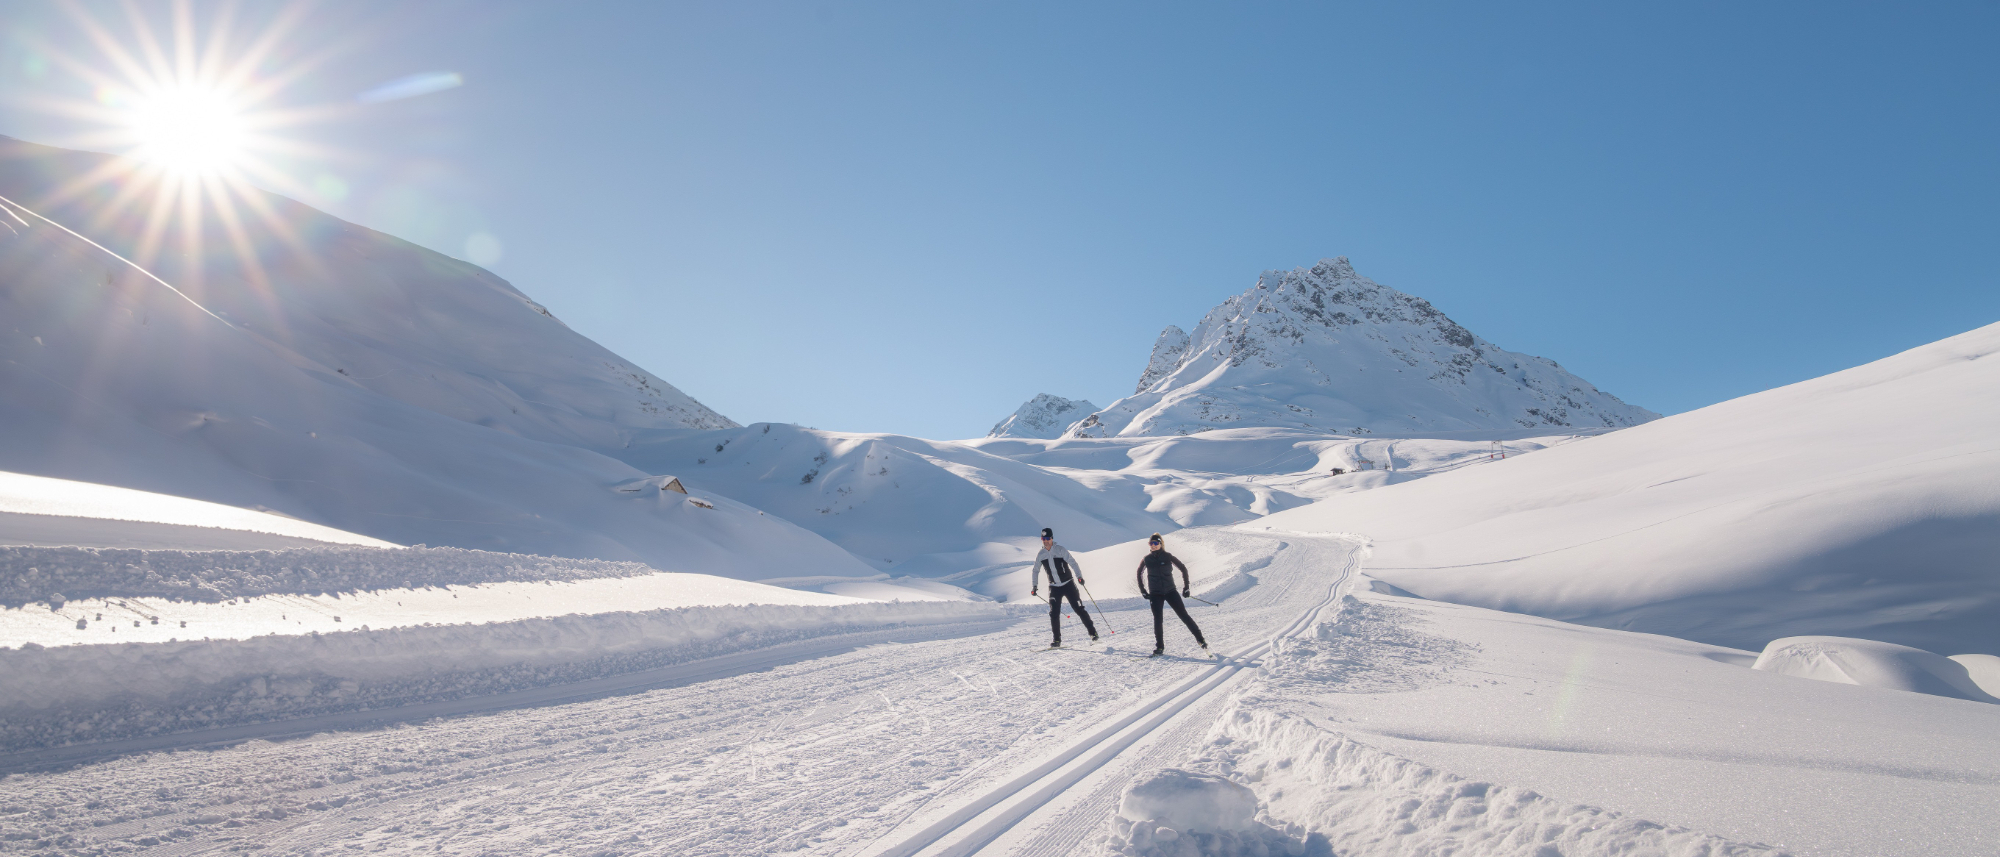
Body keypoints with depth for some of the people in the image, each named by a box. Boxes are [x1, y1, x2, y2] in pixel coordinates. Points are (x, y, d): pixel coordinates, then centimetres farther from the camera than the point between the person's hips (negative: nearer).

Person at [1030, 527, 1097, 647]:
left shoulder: (1060, 550, -9)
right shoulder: (1040, 555, 3)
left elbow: (1072, 562, -13)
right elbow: (1035, 571, 15)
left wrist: (1079, 576, -26)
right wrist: (1034, 586, 7)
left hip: (1068, 584, -3)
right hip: (1054, 587, 3)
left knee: (1079, 609, -2)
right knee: (1054, 613, -7)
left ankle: (1093, 633, 11)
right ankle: (1057, 640, 2)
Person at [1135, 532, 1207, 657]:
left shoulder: (1168, 557, -4)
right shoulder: (1146, 559, 2)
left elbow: (1183, 569, 4)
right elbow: (1139, 574, 17)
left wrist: (1186, 588, 3)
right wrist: (1143, 591, 12)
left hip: (1170, 591, -1)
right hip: (1155, 594, 1)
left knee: (1184, 615, -2)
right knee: (1158, 620, -5)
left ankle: (1200, 638, 11)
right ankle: (1159, 647, 5)